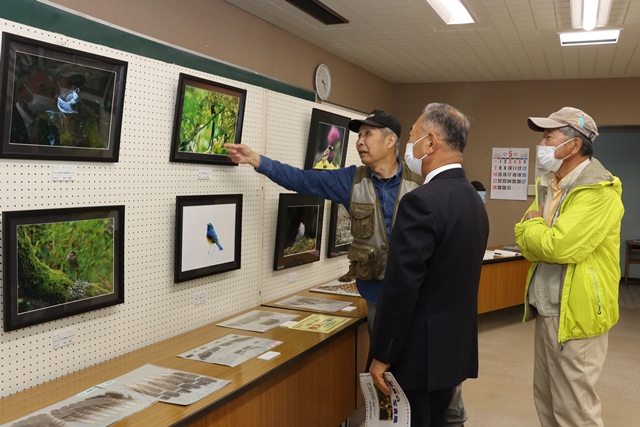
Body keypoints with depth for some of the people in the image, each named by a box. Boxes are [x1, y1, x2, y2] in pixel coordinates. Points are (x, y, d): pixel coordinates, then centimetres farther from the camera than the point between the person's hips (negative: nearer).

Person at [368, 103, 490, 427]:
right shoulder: (474, 200, 6)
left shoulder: (422, 201, -21)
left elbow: (401, 288, -22)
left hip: (419, 352, -8)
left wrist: (381, 355, -14)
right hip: (454, 347, 8)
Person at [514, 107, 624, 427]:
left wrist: (532, 225, -7)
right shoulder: (547, 185, 11)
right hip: (545, 312, 9)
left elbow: (558, 247, -26)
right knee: (546, 400, 19)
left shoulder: (598, 191, -18)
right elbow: (525, 242, 7)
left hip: (575, 316, -9)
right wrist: (539, 233, -15)